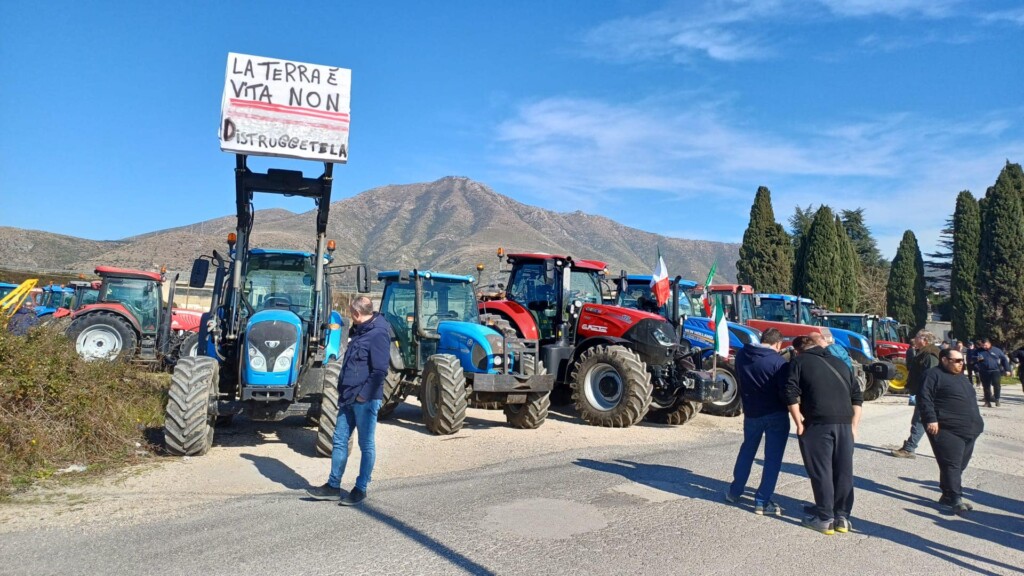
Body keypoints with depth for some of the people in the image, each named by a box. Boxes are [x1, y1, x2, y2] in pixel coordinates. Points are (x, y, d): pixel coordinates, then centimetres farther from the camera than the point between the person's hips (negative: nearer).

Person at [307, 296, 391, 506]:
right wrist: (344, 391, 16)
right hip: (349, 398, 9)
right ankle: (333, 486, 21)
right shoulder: (360, 332, 15)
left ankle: (361, 489, 14)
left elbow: (380, 370, -22)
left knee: (366, 445, 4)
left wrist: (363, 394, -19)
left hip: (365, 400, -9)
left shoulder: (378, 334, -15)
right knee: (340, 441, 12)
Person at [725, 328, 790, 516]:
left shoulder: (742, 355, 0)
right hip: (776, 414, -5)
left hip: (751, 412, 5)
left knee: (747, 449, 21)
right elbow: (785, 390, -18)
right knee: (773, 457, 4)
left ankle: (735, 491, 27)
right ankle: (762, 501, 4)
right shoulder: (777, 361, -17)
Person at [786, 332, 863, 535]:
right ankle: (842, 517, 19)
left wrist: (799, 424, -2)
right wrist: (853, 425, 19)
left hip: (818, 423, -5)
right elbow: (857, 396, 20)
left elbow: (791, 394, -5)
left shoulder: (799, 361, 7)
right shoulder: (839, 363, 23)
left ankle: (825, 519, 6)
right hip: (844, 423, 5)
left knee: (821, 471, 1)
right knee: (844, 471, 11)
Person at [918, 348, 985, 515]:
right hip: (948, 430, -9)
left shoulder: (961, 377, 20)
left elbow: (971, 399, 31)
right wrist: (931, 419, -23)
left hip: (969, 430, 9)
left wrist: (976, 422, 26)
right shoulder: (934, 375, -8)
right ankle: (956, 499, -10)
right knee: (951, 465, -10)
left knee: (960, 465, 11)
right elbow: (924, 398, -16)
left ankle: (948, 495, 19)